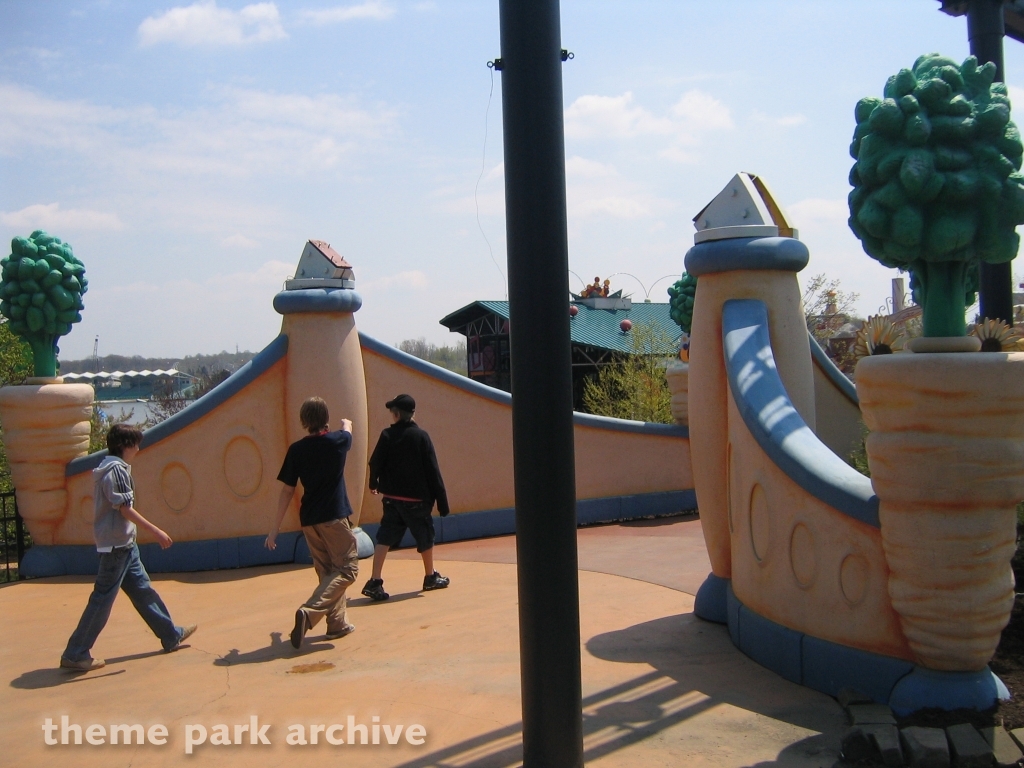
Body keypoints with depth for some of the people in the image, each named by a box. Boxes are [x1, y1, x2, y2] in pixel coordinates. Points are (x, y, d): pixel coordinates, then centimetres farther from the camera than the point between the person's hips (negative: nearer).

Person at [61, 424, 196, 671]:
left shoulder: (112, 468, 14)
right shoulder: (116, 469, -15)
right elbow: (125, 509, -19)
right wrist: (156, 532, -17)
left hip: (124, 544, 10)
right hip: (118, 544, -10)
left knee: (143, 590, 15)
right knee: (102, 599, -4)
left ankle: (171, 635, 24)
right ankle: (75, 654, 3)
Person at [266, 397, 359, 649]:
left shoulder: (296, 450, 0)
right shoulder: (337, 441, -4)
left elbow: (287, 490, 0)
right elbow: (347, 429, 22)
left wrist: (275, 527, 6)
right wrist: (346, 423, 48)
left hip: (309, 520, 4)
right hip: (334, 517, -4)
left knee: (328, 571, 17)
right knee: (347, 569, -1)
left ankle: (337, 623, 18)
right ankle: (310, 611, -19)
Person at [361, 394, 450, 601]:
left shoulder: (387, 435, -4)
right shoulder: (421, 436, -8)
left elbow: (375, 463, -1)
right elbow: (433, 471, -9)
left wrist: (374, 484, 22)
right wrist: (441, 500, -5)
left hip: (391, 497, 2)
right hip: (416, 499, -2)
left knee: (385, 538, 3)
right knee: (425, 537, 15)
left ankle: (375, 582, -8)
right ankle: (430, 577, 29)